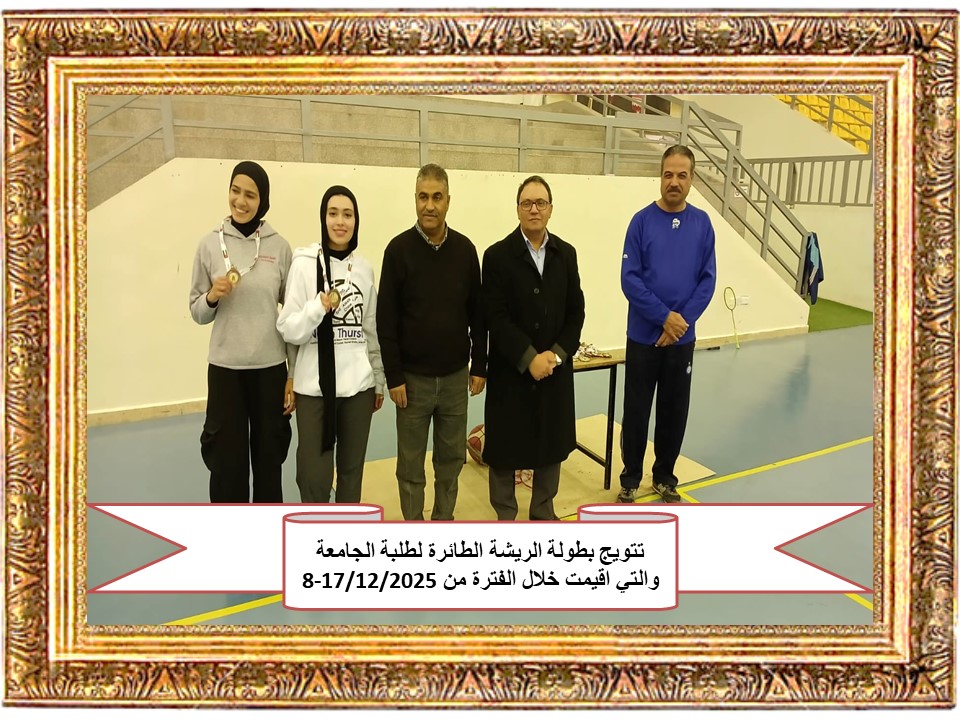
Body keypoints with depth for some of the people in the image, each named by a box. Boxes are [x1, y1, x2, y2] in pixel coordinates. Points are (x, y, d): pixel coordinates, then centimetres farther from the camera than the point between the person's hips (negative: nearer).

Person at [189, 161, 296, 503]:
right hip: (225, 368, 0)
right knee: (227, 462, 6)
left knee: (269, 460, 12)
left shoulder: (279, 247, -1)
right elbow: (197, 312, 6)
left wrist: (294, 374, 0)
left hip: (270, 368, 0)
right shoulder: (210, 244, 0)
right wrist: (213, 296, -16)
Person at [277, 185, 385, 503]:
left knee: (352, 469, 14)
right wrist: (320, 307, -24)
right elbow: (288, 330, -8)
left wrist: (379, 381, 15)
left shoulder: (364, 268, 6)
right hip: (315, 386, -3)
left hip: (358, 384, 4)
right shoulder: (305, 263, -6)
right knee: (314, 473, -1)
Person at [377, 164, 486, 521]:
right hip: (413, 377, -2)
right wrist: (393, 376, -10)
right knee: (411, 462, 8)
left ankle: (443, 524, 30)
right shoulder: (399, 249, -8)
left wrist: (479, 366, 4)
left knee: (451, 458, 13)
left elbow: (477, 313, 6)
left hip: (455, 376, 3)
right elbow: (386, 320, -8)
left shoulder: (465, 249, 1)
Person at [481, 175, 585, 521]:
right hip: (510, 371, -4)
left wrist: (557, 354, -9)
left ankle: (543, 512, 33)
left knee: (552, 444, 13)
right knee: (505, 447, 6)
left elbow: (576, 311, 4)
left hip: (555, 370, 4)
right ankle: (505, 518, 24)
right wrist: (529, 358, -18)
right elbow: (495, 316, -12)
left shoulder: (566, 254, 7)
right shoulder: (497, 255, -6)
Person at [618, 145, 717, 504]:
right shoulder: (642, 221, -6)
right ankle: (630, 478, 22)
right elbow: (629, 278, -11)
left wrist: (682, 320, -12)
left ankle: (665, 476, 29)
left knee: (675, 411, 12)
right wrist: (665, 317, -17)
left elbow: (707, 279, 0)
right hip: (643, 336, -2)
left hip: (682, 338, 3)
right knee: (637, 411, 6)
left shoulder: (702, 223, 1)